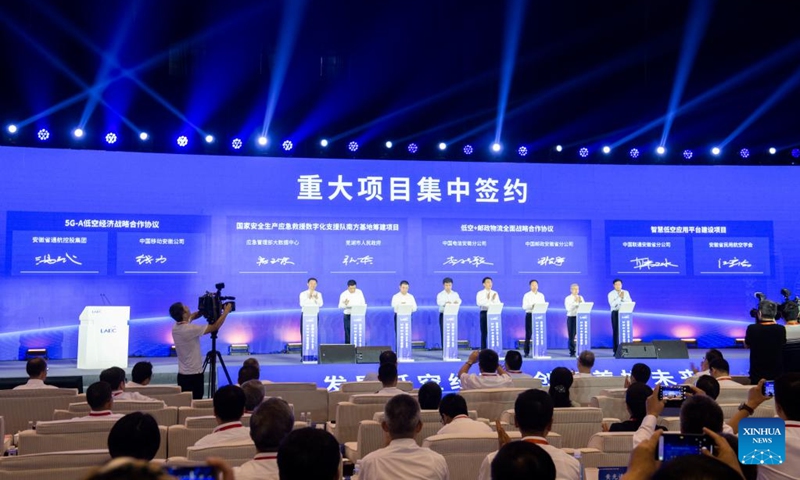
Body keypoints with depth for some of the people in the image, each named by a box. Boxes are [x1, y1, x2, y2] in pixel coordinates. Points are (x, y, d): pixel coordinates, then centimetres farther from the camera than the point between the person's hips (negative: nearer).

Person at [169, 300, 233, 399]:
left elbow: (193, 316, 21)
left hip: (182, 374, 8)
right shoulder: (190, 329, -22)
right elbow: (215, 327, -16)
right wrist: (226, 312, -4)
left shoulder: (175, 327, 2)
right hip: (194, 374, -8)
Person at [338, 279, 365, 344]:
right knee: (348, 333, -1)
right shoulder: (344, 294, -6)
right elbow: (340, 306, -10)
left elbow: (363, 303, 9)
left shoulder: (359, 292, 2)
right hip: (348, 316, -2)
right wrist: (345, 304, -30)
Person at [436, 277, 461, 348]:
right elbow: (439, 302, -18)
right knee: (444, 332, -3)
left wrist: (457, 302, -34)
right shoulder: (440, 294, 3)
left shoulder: (455, 294, 10)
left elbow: (459, 301, -9)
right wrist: (445, 303, -40)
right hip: (443, 315, -2)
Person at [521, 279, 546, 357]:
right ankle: (527, 352, 0)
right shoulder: (527, 295, 2)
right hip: (530, 315, -3)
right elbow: (524, 306, -7)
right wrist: (531, 306, -24)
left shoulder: (541, 295, 12)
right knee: (528, 333, -4)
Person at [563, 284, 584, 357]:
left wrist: (580, 302, -9)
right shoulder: (568, 298, 1)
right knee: (572, 335, -1)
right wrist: (575, 302, -13)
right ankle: (572, 352, 5)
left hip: (579, 317, 3)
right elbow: (568, 308, -11)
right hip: (571, 317, -3)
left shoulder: (581, 298, 13)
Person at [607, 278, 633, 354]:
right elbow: (612, 304, -13)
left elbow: (630, 302, 1)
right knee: (616, 332, -3)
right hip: (615, 313, -2)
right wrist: (619, 297, -17)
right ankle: (616, 351, 1)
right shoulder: (611, 294, 1)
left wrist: (623, 298, -12)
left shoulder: (626, 292, 11)